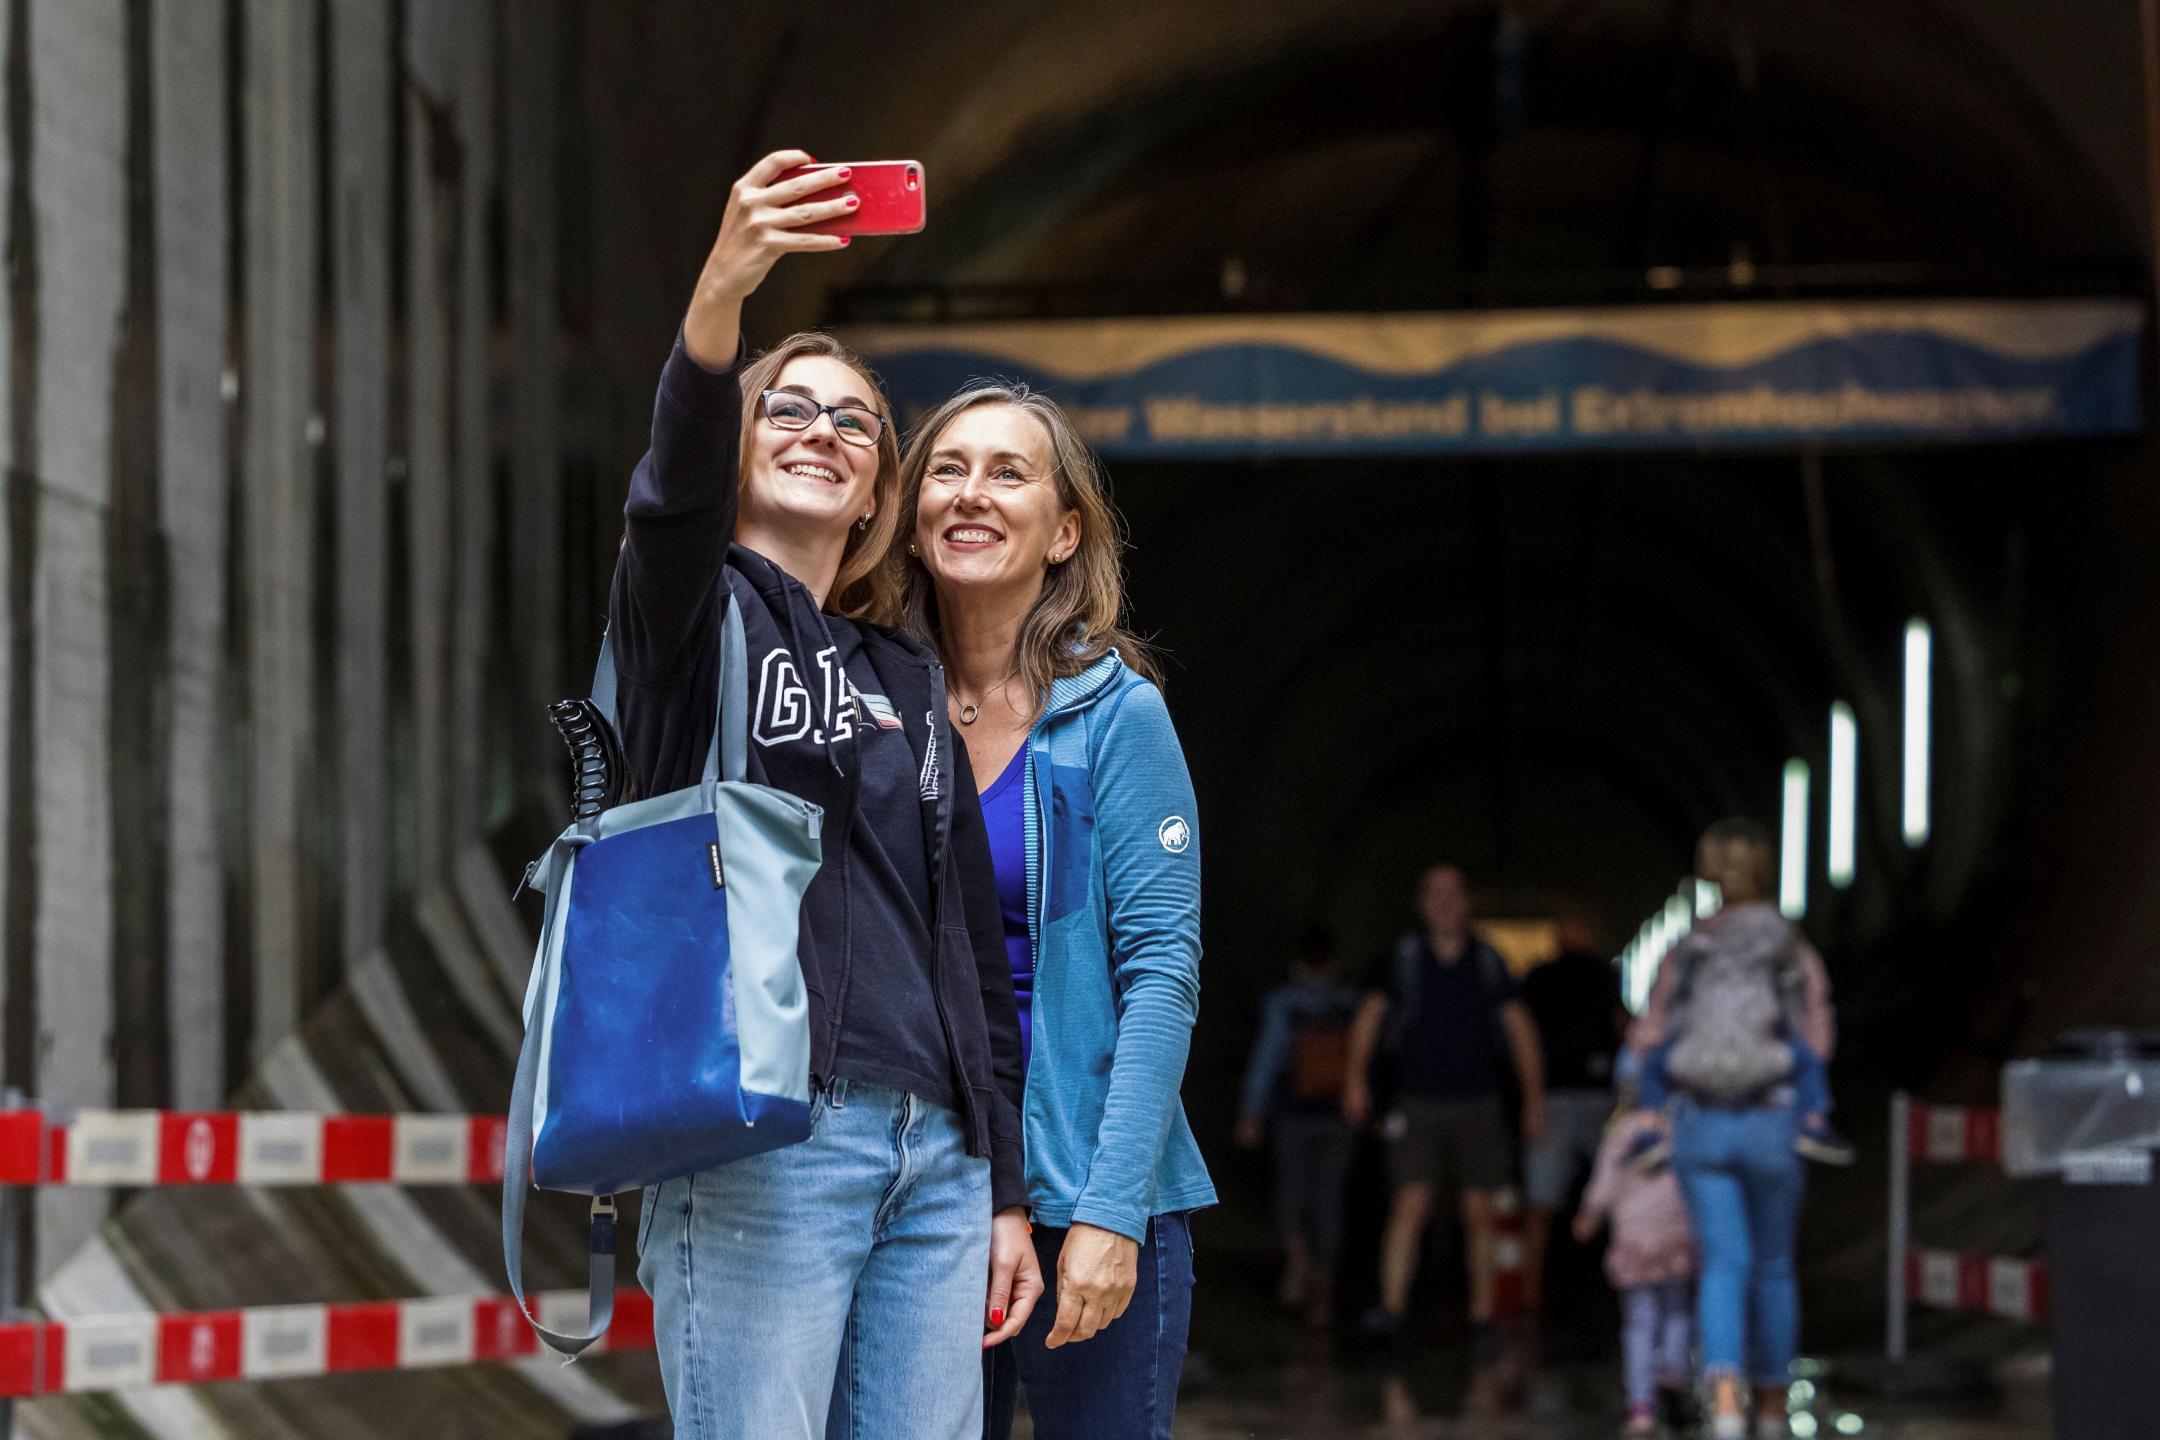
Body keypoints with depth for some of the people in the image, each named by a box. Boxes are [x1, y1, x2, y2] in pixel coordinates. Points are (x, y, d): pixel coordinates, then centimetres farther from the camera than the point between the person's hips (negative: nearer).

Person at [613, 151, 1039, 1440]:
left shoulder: (912, 683, 22)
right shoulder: (701, 613, 6)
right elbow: (673, 498, -19)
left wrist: (1007, 1190, 15)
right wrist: (719, 301, -38)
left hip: (934, 1158, 6)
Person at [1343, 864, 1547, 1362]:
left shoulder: (1488, 963, 7)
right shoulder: (1401, 960, 3)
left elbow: (1520, 1030, 10)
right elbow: (1369, 1018, -4)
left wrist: (1534, 1098, 3)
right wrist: (1356, 1081, -17)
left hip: (1478, 1105, 2)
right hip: (1419, 1106, -2)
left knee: (1479, 1214, 2)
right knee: (1410, 1207, -13)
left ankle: (1482, 1321, 10)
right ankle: (1390, 1311, -20)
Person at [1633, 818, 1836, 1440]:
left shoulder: (1688, 952, 4)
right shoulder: (1796, 952, -2)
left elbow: (1648, 1041, 1)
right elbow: (1817, 1044, -9)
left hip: (1700, 1124, 1)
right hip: (1772, 1122, -1)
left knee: (1724, 1263, 1)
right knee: (1773, 1266, 14)